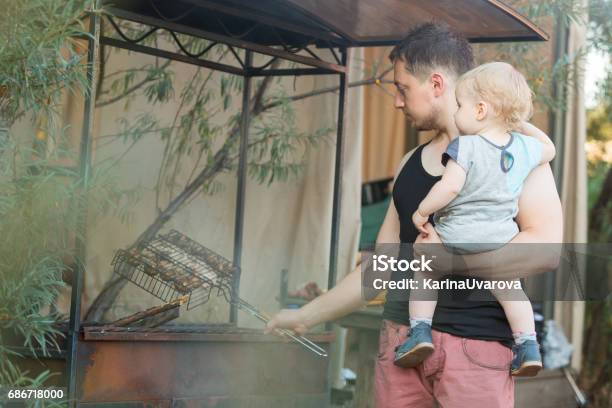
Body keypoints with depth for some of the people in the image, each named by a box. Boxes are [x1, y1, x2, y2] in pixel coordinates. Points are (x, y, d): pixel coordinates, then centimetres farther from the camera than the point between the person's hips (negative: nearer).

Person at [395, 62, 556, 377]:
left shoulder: (465, 146, -18)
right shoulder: (524, 147, 0)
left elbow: (450, 187, -27)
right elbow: (549, 150, 21)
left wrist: (422, 212, -14)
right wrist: (527, 126, 31)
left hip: (456, 234, -4)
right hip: (503, 235, 4)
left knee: (423, 272, 17)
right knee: (509, 288, 21)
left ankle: (420, 330, 6)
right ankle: (528, 346, 12)